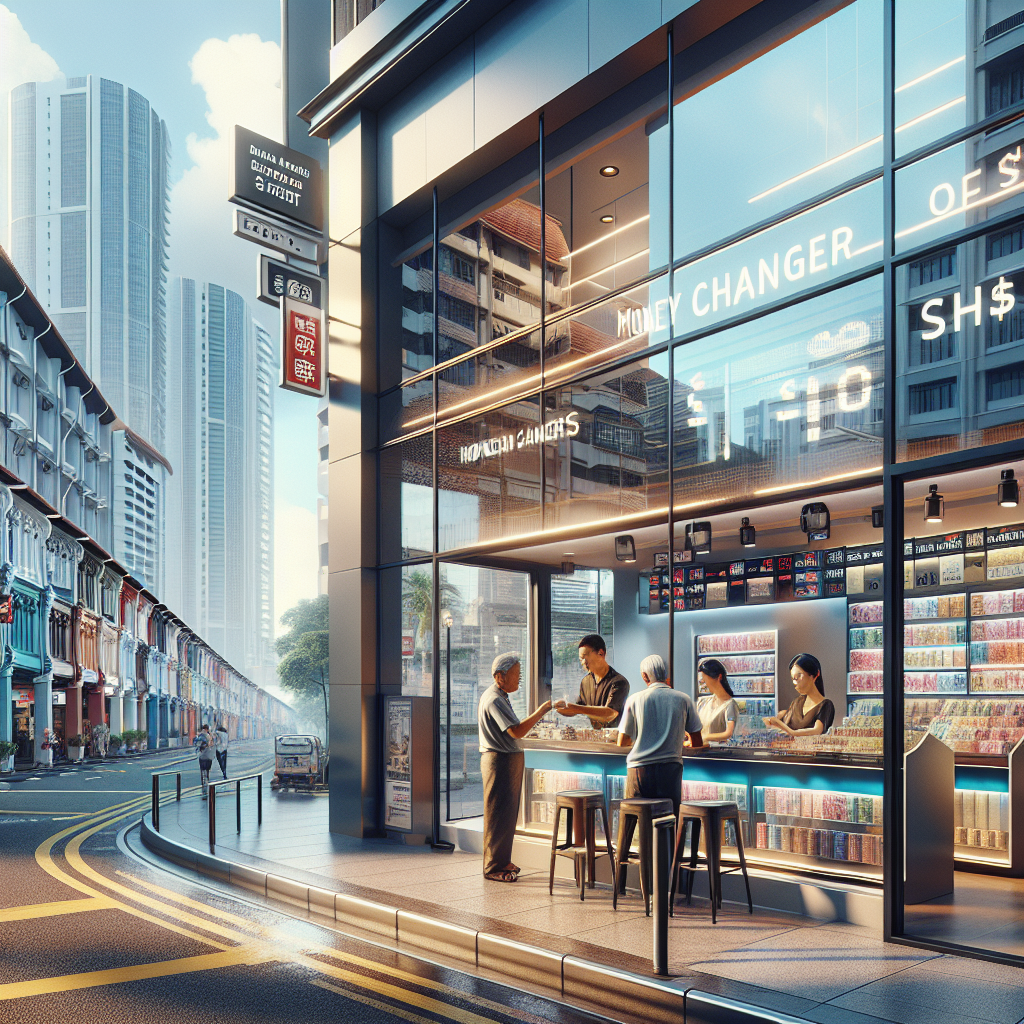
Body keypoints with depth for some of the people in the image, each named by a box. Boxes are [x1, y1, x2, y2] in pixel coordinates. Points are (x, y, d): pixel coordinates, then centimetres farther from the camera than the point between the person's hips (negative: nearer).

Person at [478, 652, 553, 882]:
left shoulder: (500, 697, 16)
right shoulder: (494, 700, -19)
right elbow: (516, 731, -27)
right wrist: (541, 711, -25)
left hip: (509, 760, 11)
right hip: (499, 761, -11)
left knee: (508, 814, 15)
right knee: (499, 814, -5)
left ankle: (503, 861, 23)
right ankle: (493, 867, 1)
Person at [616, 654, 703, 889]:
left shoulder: (635, 699, 1)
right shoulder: (682, 700, 2)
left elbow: (622, 741, 5)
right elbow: (697, 742, 8)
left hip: (639, 770, 0)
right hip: (670, 769, 0)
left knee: (627, 826, 11)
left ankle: (620, 883, 18)